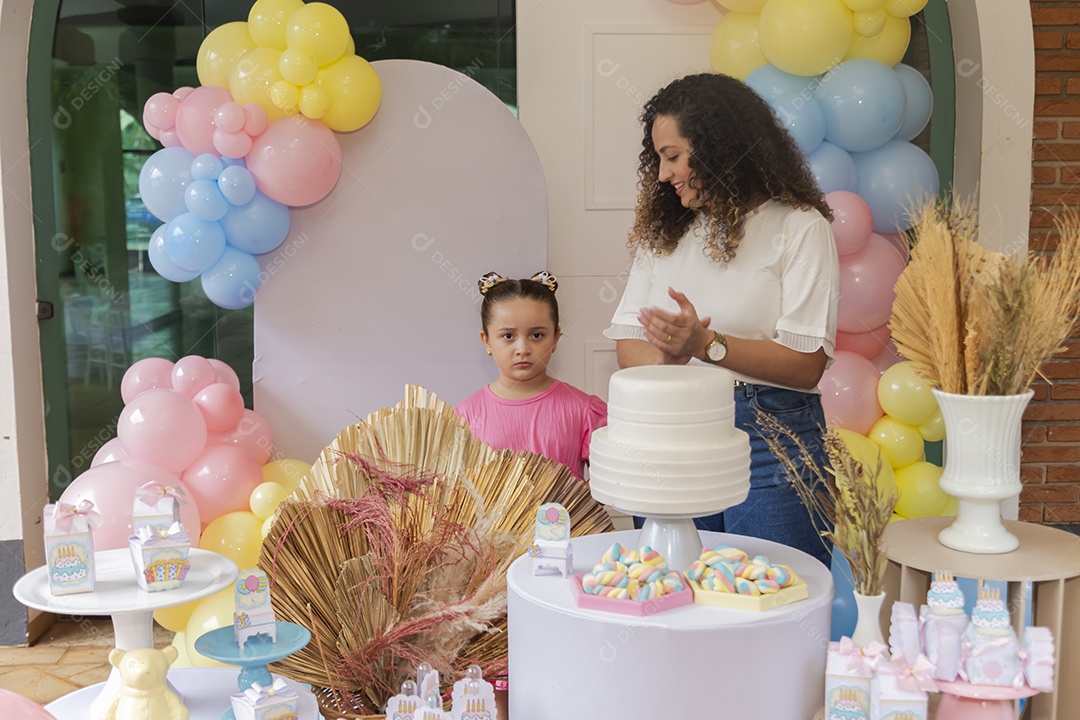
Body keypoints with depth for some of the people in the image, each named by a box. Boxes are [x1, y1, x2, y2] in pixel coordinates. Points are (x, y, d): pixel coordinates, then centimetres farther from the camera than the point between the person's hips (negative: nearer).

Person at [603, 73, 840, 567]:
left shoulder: (798, 227, -2)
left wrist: (706, 345, -22)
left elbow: (807, 364, -12)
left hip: (770, 438, -4)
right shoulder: (663, 230, 15)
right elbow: (627, 339, 7)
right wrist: (666, 360, -14)